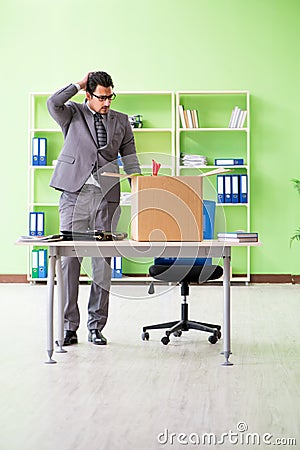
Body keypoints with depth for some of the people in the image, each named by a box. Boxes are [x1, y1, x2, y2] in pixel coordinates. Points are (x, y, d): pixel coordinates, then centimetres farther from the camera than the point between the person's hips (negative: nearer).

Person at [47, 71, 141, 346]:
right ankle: (69, 326, 4)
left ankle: (96, 326, 9)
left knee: (103, 262, 1)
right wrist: (79, 84, -4)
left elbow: (130, 158, 14)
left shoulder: (121, 121, 15)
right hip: (75, 193, -2)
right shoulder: (73, 114, 8)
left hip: (106, 197, 2)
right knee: (69, 259, -4)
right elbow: (53, 103, -13)